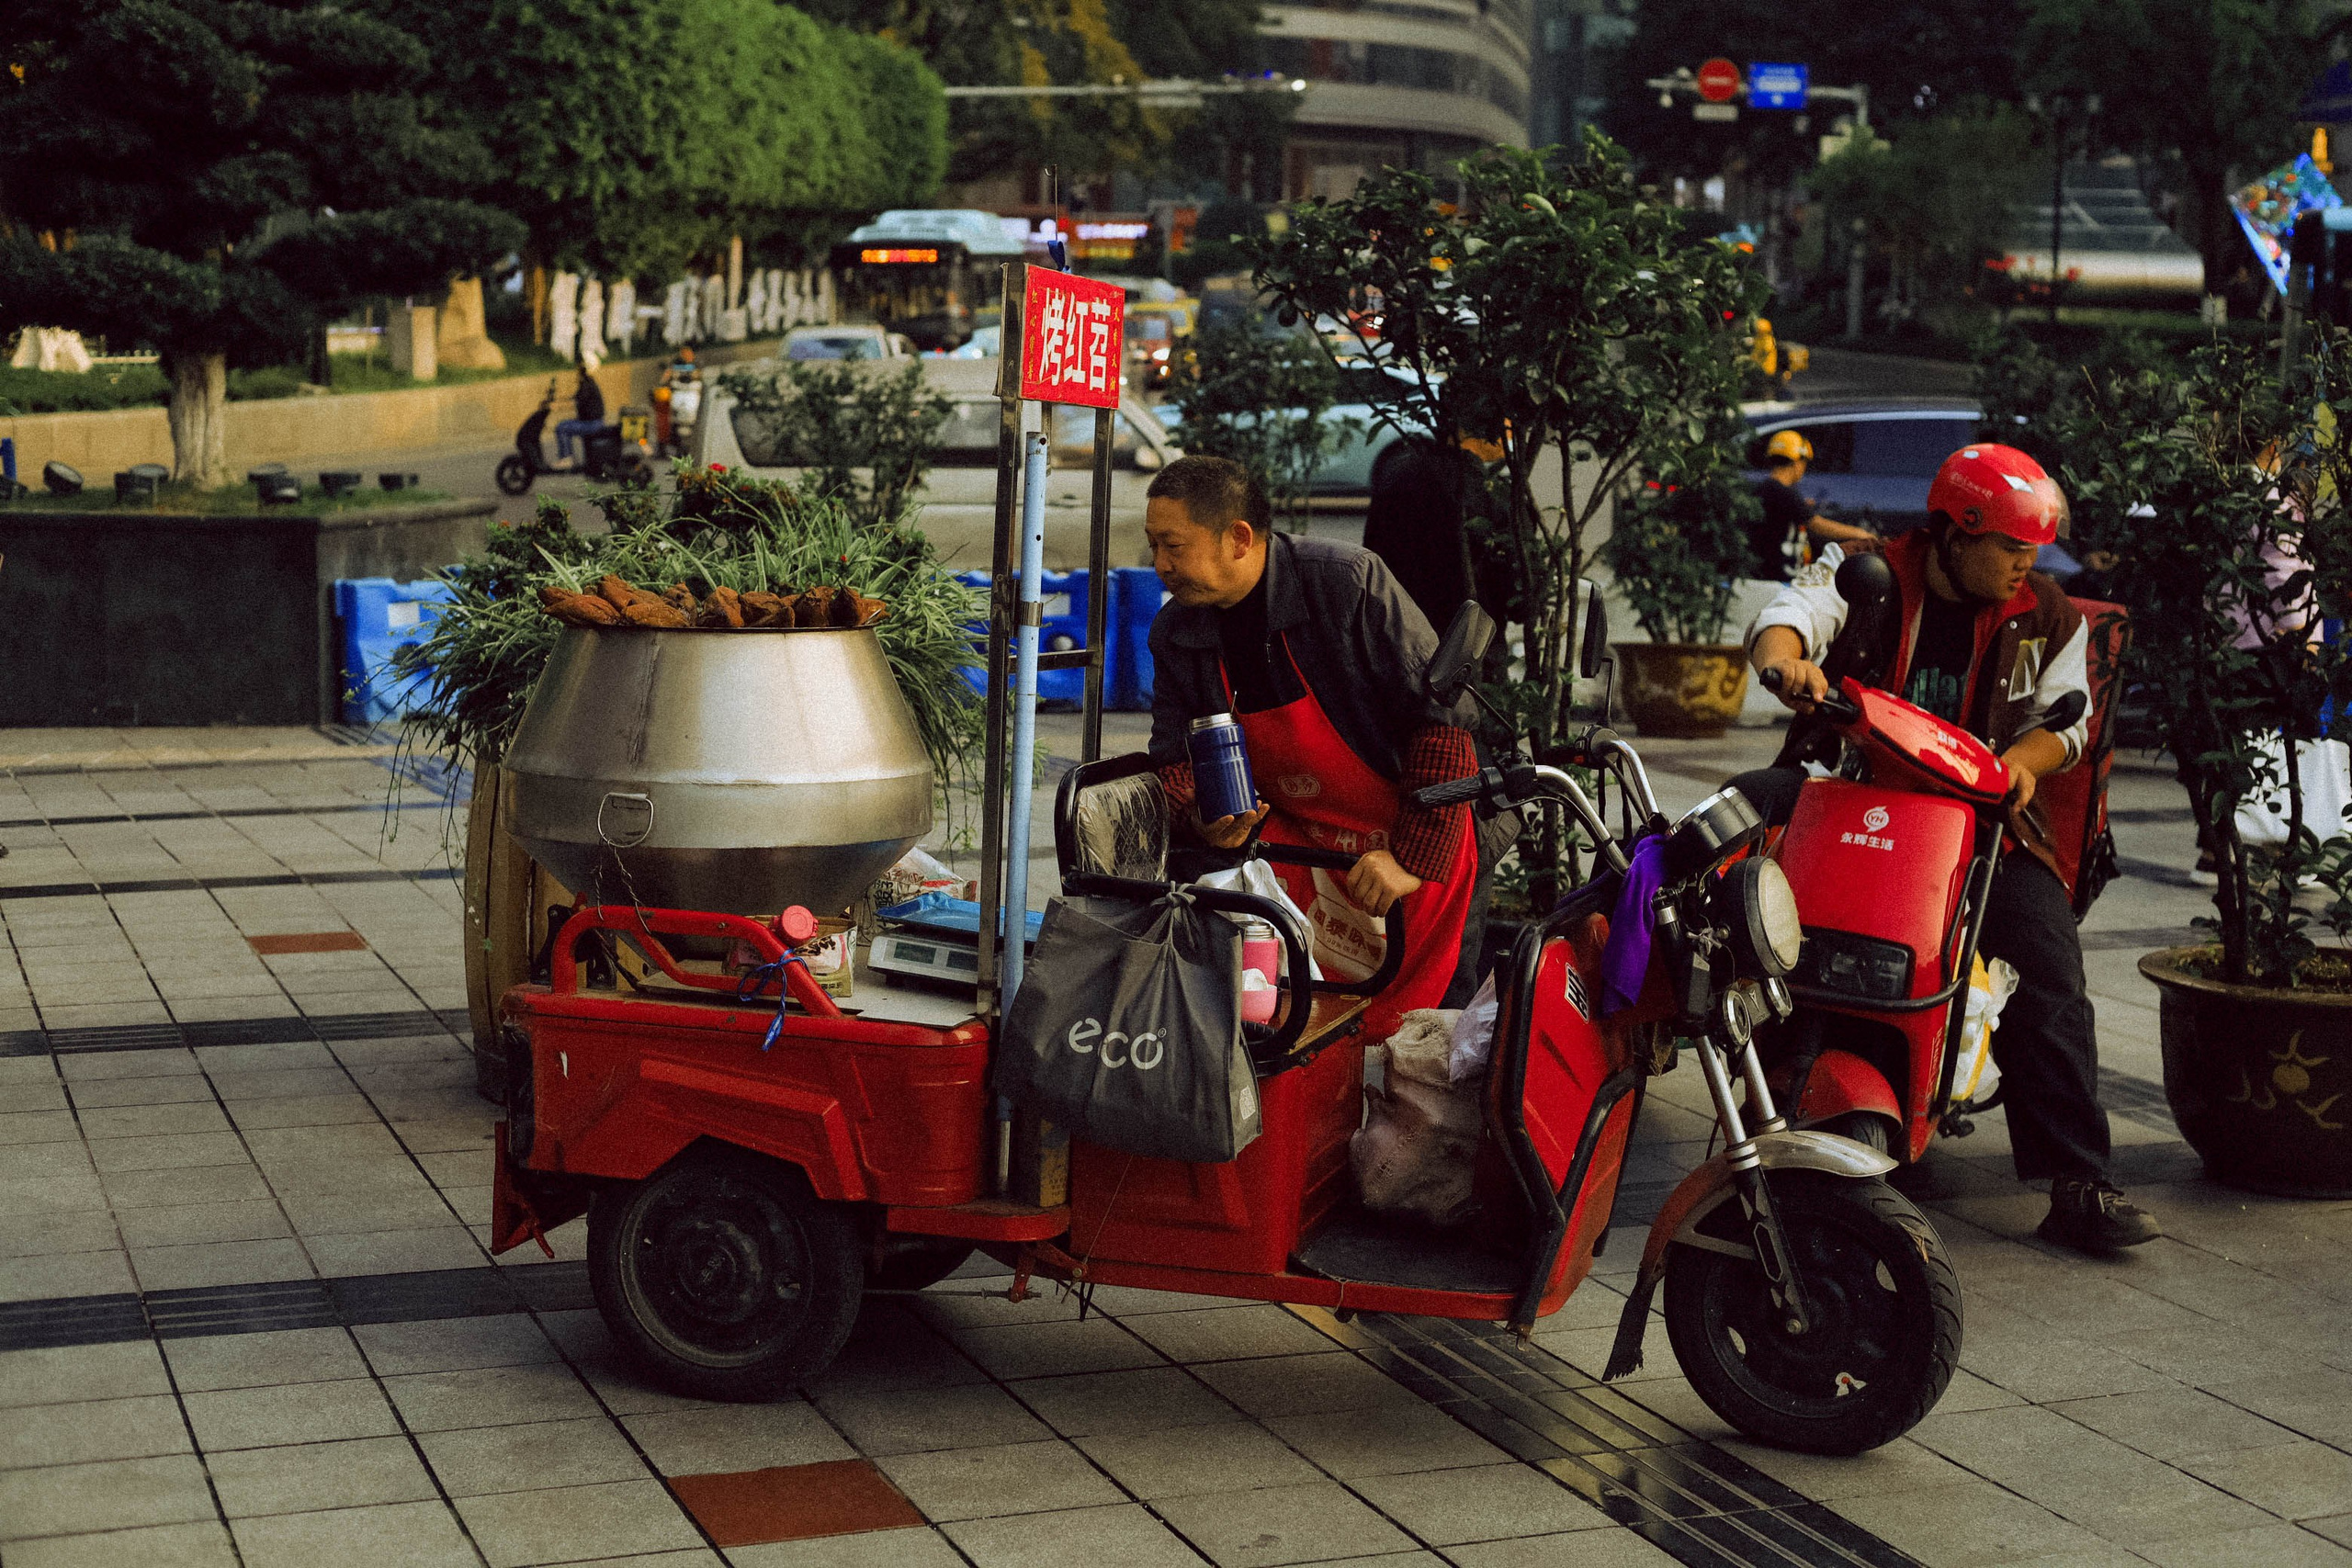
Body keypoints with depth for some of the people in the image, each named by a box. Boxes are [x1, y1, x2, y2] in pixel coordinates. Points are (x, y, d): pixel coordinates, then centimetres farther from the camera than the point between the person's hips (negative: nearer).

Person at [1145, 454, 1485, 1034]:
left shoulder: (1348, 582, -20)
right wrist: (1203, 818, -19)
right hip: (1293, 839, 4)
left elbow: (1441, 718, -19)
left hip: (1417, 841, -4)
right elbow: (1177, 755, 6)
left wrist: (1414, 857, -22)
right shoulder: (1174, 634, -2)